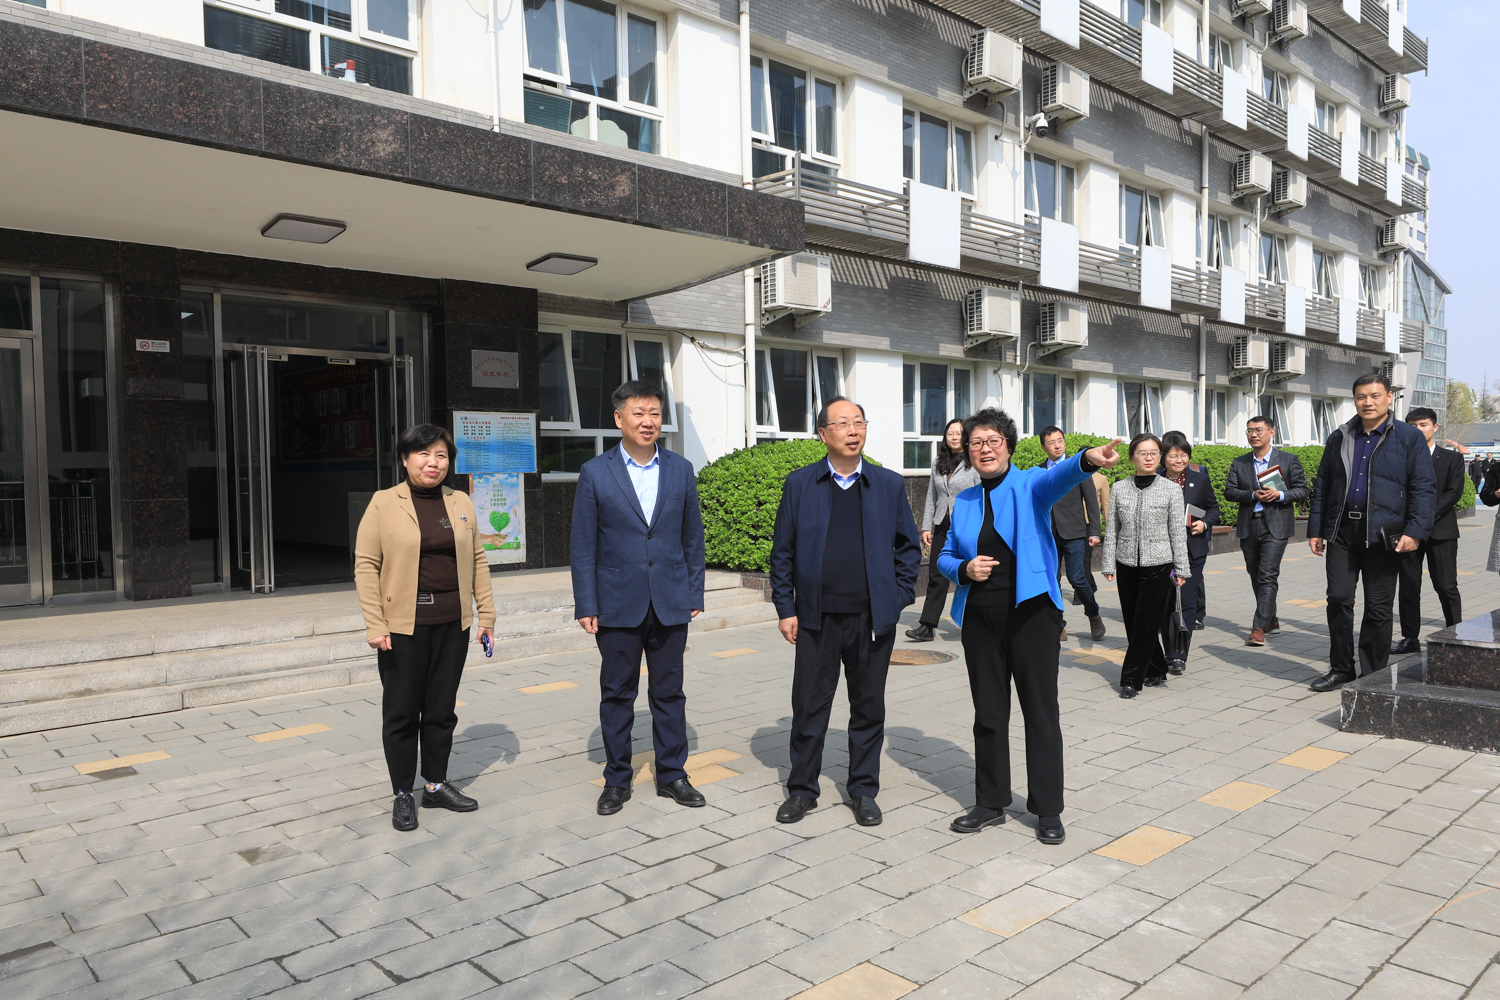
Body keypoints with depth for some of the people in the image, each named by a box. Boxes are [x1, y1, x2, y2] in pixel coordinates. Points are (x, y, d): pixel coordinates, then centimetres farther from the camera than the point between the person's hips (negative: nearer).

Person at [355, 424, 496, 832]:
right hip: (403, 625, -3)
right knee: (401, 712, 6)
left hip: (453, 623, 3)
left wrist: (486, 614, 5)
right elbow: (366, 565, -6)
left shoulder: (461, 503, 8)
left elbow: (477, 560, 10)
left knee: (442, 708, 12)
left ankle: (436, 785, 26)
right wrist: (375, 625, -12)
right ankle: (403, 795, 19)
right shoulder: (384, 503, -3)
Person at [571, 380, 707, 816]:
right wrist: (586, 605, -5)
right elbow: (583, 546, -2)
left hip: (670, 603, 2)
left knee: (669, 693, 10)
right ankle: (617, 780, 22)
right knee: (617, 695, 9)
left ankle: (671, 775, 24)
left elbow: (692, 537, 8)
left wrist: (695, 595, 4)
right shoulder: (595, 473, -2)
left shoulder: (681, 469, 4)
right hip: (618, 606, -1)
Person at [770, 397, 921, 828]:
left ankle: (863, 790, 26)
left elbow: (909, 546, 10)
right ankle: (802, 788, 23)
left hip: (873, 617, 1)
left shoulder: (890, 484, 5)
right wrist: (785, 608, 0)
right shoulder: (799, 484, 3)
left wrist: (898, 598, 2)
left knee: (869, 708, 10)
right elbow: (782, 551, 4)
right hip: (816, 617, -1)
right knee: (809, 707, 7)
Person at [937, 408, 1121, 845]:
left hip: (1031, 613, -4)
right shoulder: (963, 501, 11)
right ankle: (991, 803, 25)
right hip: (980, 619, 4)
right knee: (988, 713, 12)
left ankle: (1048, 809, 17)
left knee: (1041, 710, 3)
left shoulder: (1029, 485, -1)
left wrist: (1088, 460, -46)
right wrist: (964, 570, -7)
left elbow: (1057, 478, -24)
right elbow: (946, 557, 17)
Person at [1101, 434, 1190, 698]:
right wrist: (1108, 564, 4)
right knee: (1133, 624, 6)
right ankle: (1156, 671, 25)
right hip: (1127, 565, 3)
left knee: (1146, 624, -5)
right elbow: (1112, 530, 7)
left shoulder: (1171, 490, -1)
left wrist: (1181, 569, 0)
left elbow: (1178, 533, 1)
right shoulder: (1120, 489, 5)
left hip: (1158, 566, -3)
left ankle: (1131, 679, 3)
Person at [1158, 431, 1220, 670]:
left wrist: (1204, 524, -7)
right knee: (1165, 602, 5)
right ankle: (1168, 653, 20)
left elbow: (1213, 507, 11)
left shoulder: (1199, 478, 3)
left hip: (1193, 549, 0)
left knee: (1186, 601, -6)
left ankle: (1179, 655, -1)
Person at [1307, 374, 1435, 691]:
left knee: (1378, 607, 3)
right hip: (1342, 531, 3)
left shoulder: (1409, 437, 2)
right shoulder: (1339, 438, 12)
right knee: (1338, 599, 2)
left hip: (1383, 534, -3)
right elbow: (1322, 486, 14)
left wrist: (1415, 531, -14)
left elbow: (1423, 489, -3)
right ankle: (1341, 669, 14)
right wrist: (1315, 529, 9)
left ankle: (1373, 675, 14)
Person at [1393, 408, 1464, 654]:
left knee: (1446, 586, -1)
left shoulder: (1452, 458, 6)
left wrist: (1428, 515, -16)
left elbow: (1454, 493, -5)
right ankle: (1410, 638, 9)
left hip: (1441, 530, -1)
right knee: (1408, 587, 3)